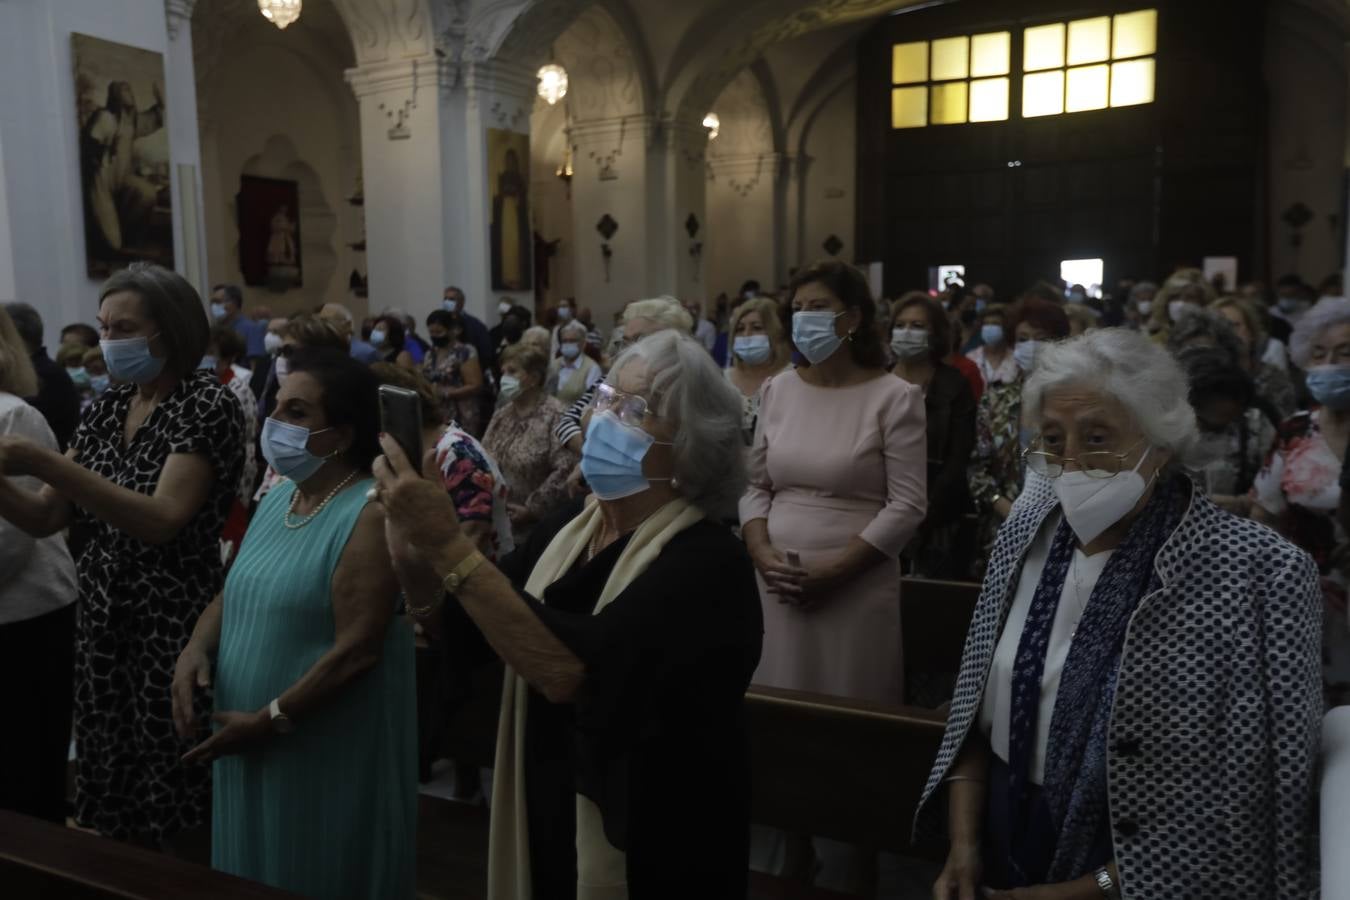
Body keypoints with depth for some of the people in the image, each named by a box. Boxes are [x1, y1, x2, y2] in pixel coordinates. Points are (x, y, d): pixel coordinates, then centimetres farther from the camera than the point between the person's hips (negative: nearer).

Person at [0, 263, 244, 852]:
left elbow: (162, 521, -26)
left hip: (174, 626, -6)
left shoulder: (207, 403, -14)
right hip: (104, 620, 7)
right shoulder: (109, 406, 8)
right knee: (111, 800, 16)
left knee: (177, 815, 5)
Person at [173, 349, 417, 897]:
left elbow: (356, 649, -23)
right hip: (251, 750, 8)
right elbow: (232, 592, 13)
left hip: (327, 753, -8)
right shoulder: (278, 497, 7)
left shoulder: (371, 514, -19)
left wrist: (269, 720, -18)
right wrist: (195, 649, -6)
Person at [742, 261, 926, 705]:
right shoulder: (777, 389, 7)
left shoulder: (895, 397, -6)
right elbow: (754, 485, 11)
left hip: (857, 586, -4)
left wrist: (835, 570, -15)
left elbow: (907, 506, -10)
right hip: (778, 583, 4)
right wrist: (761, 554, -5)